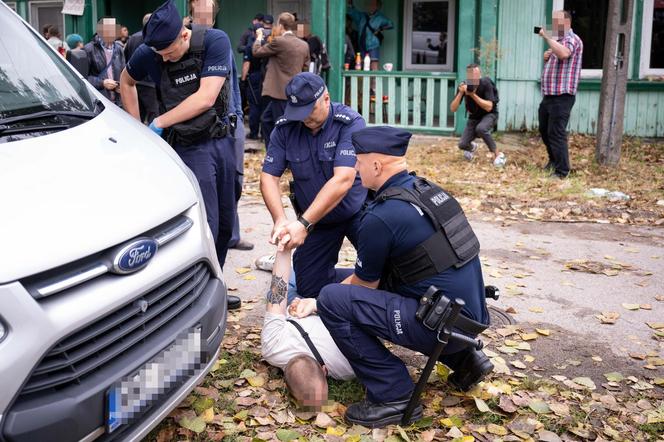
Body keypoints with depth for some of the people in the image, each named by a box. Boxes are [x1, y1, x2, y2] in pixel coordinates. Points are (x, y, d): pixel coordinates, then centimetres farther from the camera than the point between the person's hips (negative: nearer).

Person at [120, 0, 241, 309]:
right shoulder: (148, 53, -8)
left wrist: (158, 123, -14)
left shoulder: (215, 41, -13)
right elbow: (126, 81, 14)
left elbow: (206, 98, -19)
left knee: (225, 223, 11)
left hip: (223, 138, 2)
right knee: (205, 227, -8)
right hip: (190, 147, -2)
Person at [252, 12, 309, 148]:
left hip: (281, 92, -8)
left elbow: (256, 52, -2)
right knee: (266, 120, 21)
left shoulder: (278, 41, -14)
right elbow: (305, 68, 16)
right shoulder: (304, 45, 7)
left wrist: (259, 37, 13)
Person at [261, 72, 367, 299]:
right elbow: (269, 177, -7)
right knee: (308, 287, 6)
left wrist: (303, 224, -35)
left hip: (358, 211, -4)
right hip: (318, 218, 5)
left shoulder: (351, 124, -21)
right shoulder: (285, 129, -7)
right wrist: (280, 220, -26)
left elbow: (343, 180, -30)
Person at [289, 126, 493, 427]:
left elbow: (364, 285, 0)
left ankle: (392, 396, -4)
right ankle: (463, 359, 20)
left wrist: (321, 302, 17)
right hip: (471, 316, 9)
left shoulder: (381, 216, -16)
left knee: (333, 301, -10)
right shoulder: (427, 189, 10)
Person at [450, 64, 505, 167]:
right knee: (462, 145, -10)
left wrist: (473, 94, -38)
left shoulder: (486, 84, -24)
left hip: (489, 114, -4)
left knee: (481, 128, -37)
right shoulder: (463, 86, -16)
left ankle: (498, 155, -19)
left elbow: (489, 107, -31)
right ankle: (472, 147, 30)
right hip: (474, 117, 4)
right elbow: (453, 109, -19)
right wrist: (460, 93, -34)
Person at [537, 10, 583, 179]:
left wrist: (547, 37, -25)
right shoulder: (556, 40, 19)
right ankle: (554, 160, 38)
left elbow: (563, 54, -34)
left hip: (561, 97, -10)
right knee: (544, 131, 20)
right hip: (548, 95, 10)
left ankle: (562, 171, -5)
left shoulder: (572, 40, -10)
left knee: (556, 134, -11)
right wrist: (546, 57, 8)